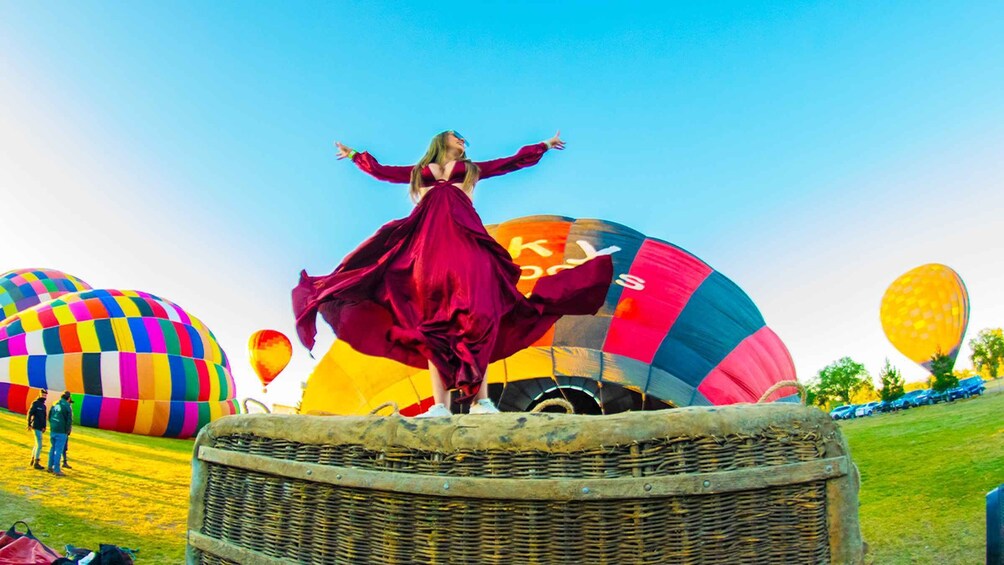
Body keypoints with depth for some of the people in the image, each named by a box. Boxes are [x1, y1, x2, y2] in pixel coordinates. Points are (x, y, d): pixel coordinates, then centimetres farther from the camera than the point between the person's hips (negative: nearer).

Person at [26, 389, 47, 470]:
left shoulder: (43, 405, 16)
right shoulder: (35, 403, -7)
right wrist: (29, 425, -15)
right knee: (39, 444, -9)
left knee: (37, 444, 15)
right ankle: (36, 463, -4)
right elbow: (30, 413, -12)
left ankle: (32, 461, 26)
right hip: (36, 427, -8)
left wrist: (44, 427, 12)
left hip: (40, 427, 8)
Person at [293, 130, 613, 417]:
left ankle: (480, 400, -22)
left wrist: (544, 146, 41)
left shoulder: (472, 169, 29)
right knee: (432, 322, -9)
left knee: (476, 315, -18)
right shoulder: (419, 171, 29)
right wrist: (354, 156, 48)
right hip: (428, 242, 1)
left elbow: (513, 162, 34)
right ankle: (440, 404, -14)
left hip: (465, 240, -1)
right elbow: (381, 171, 37)